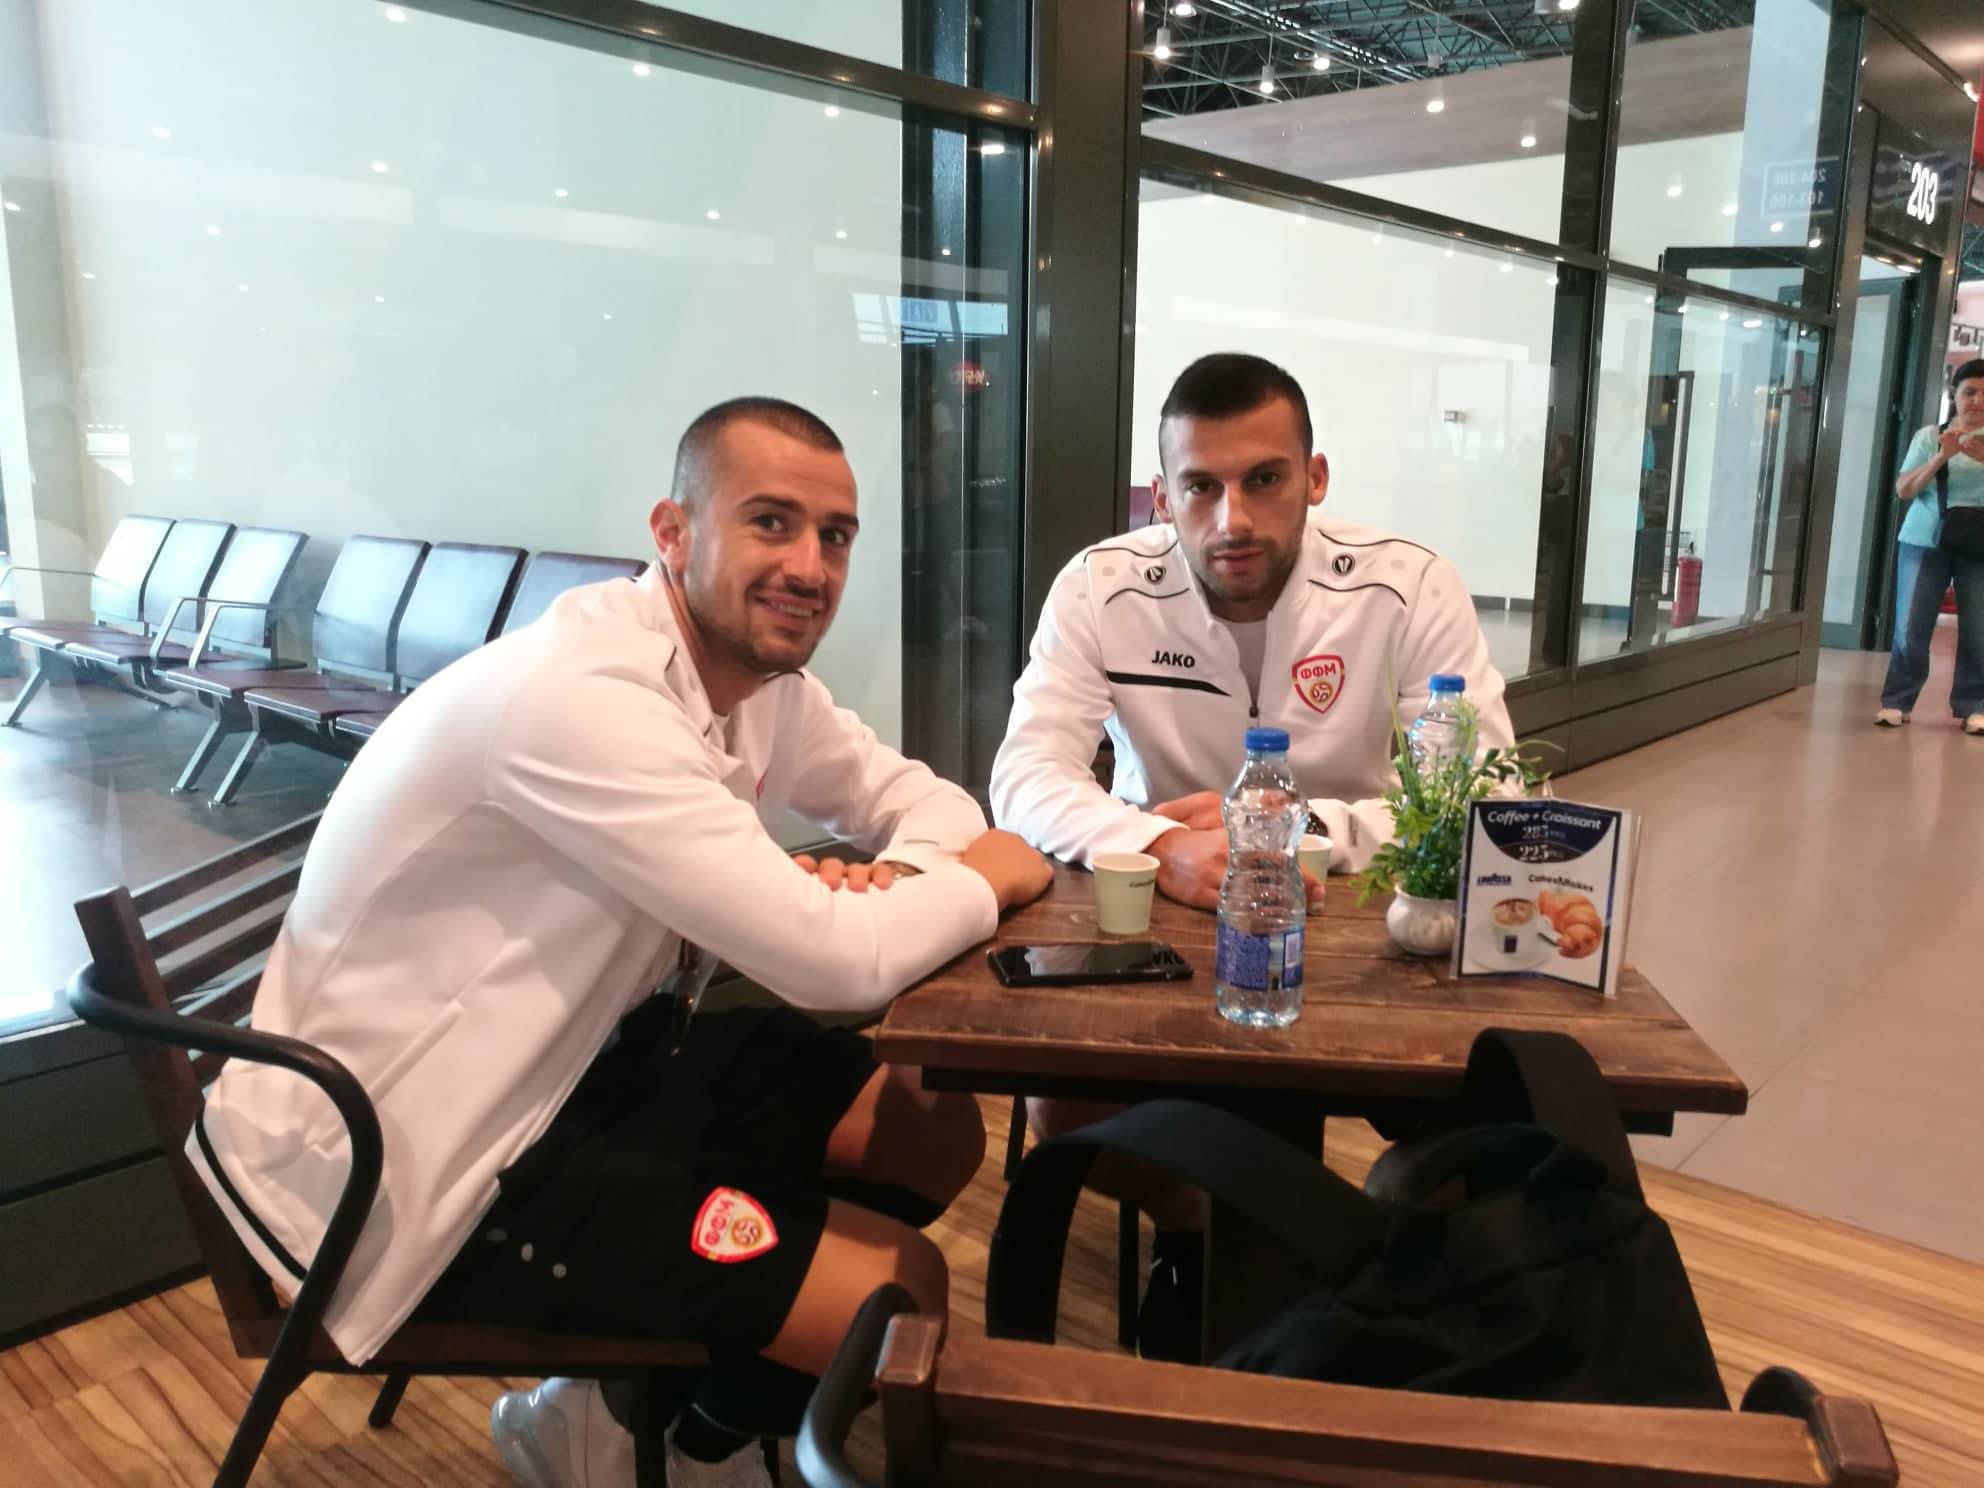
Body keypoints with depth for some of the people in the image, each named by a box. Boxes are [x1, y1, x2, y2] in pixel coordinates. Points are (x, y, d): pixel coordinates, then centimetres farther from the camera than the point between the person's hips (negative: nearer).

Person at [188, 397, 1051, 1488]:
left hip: (579, 1061, 9)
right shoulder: (580, 697, -29)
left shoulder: (759, 675, -1)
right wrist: (989, 880, -11)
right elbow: (836, 960, -32)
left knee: (938, 1133, 9)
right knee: (905, 1298, -10)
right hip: (420, 1169, -9)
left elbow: (916, 797, 12)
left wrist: (895, 877, -13)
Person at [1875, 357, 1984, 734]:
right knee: (1911, 627, -1)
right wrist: (1942, 455, -16)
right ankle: (1897, 701, 6)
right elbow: (1903, 490, -2)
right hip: (1924, 542, -1)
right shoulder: (1929, 436, 4)